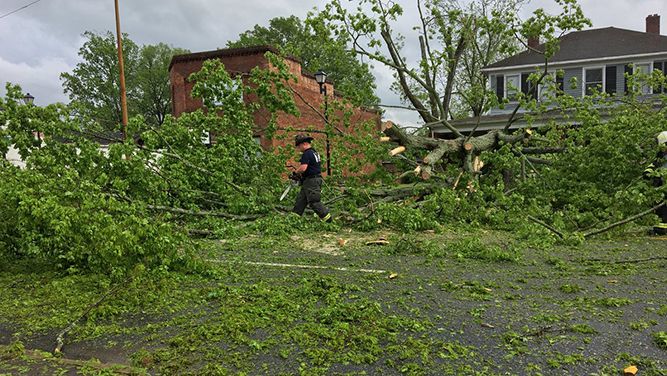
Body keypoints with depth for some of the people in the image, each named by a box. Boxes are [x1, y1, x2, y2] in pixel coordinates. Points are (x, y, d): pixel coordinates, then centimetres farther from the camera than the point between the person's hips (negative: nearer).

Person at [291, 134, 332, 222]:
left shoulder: (307, 154, -16)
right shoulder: (314, 152, 16)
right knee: (300, 200, 13)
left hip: (311, 181, -11)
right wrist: (300, 175, 15)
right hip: (315, 179, 11)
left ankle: (327, 219, -4)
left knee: (314, 202, -7)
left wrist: (295, 172, -7)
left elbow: (303, 168, -26)